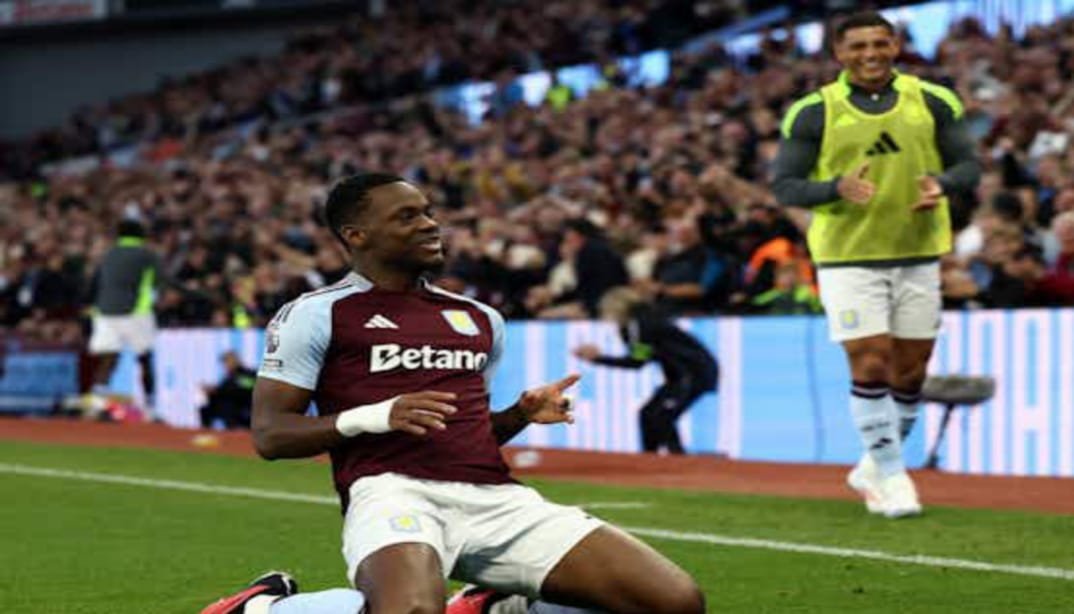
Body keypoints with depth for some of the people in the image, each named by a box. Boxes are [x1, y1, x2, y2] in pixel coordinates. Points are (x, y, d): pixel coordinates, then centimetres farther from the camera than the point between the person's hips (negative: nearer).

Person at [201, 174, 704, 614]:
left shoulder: (480, 318, 26)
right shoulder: (317, 314, 8)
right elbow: (268, 435, 3)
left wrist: (521, 414, 13)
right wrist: (374, 416, -12)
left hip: (497, 498, 6)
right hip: (394, 490, -6)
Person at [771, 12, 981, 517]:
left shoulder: (932, 102, 4)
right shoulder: (813, 113, -3)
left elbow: (968, 165, 8)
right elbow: (784, 185, -3)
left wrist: (942, 184, -15)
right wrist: (836, 188, -22)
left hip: (918, 254, 3)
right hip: (849, 259, -3)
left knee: (911, 371, 7)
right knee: (870, 365, -10)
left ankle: (873, 468, 25)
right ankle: (891, 476, 1)